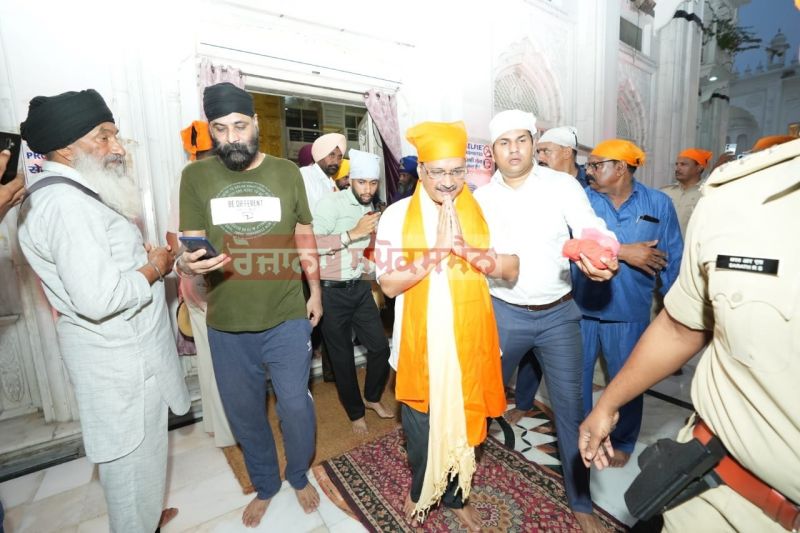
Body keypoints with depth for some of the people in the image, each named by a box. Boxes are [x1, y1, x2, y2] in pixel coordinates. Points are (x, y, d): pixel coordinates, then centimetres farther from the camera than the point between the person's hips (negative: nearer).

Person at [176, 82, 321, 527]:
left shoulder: (287, 172, 2)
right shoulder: (196, 176, 0)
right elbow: (192, 243, 0)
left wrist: (316, 291, 5)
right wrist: (187, 263, -24)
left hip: (287, 318, -1)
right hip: (227, 324, 1)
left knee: (296, 406, 8)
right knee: (244, 412, 17)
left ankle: (300, 476, 40)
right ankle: (265, 485, 44)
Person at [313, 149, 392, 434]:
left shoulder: (371, 210, 11)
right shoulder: (331, 203, -14)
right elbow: (310, 244, -26)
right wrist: (354, 233, -27)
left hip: (360, 288, 6)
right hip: (332, 292, -6)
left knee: (380, 347, 11)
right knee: (342, 355, 9)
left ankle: (372, 397, 38)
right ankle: (355, 411, 32)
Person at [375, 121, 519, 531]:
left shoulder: (481, 212, 0)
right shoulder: (398, 215, -7)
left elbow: (512, 270, -5)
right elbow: (389, 284, -13)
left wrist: (467, 250, -20)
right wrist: (436, 250, -23)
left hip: (468, 338, 2)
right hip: (419, 340, -1)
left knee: (463, 418, 19)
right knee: (421, 424, 17)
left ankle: (455, 493, 48)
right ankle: (421, 488, 49)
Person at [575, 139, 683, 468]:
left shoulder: (658, 203, 1)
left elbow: (672, 260, 2)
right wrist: (623, 252, -18)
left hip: (630, 313, 0)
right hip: (580, 308, 0)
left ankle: (622, 441, 39)